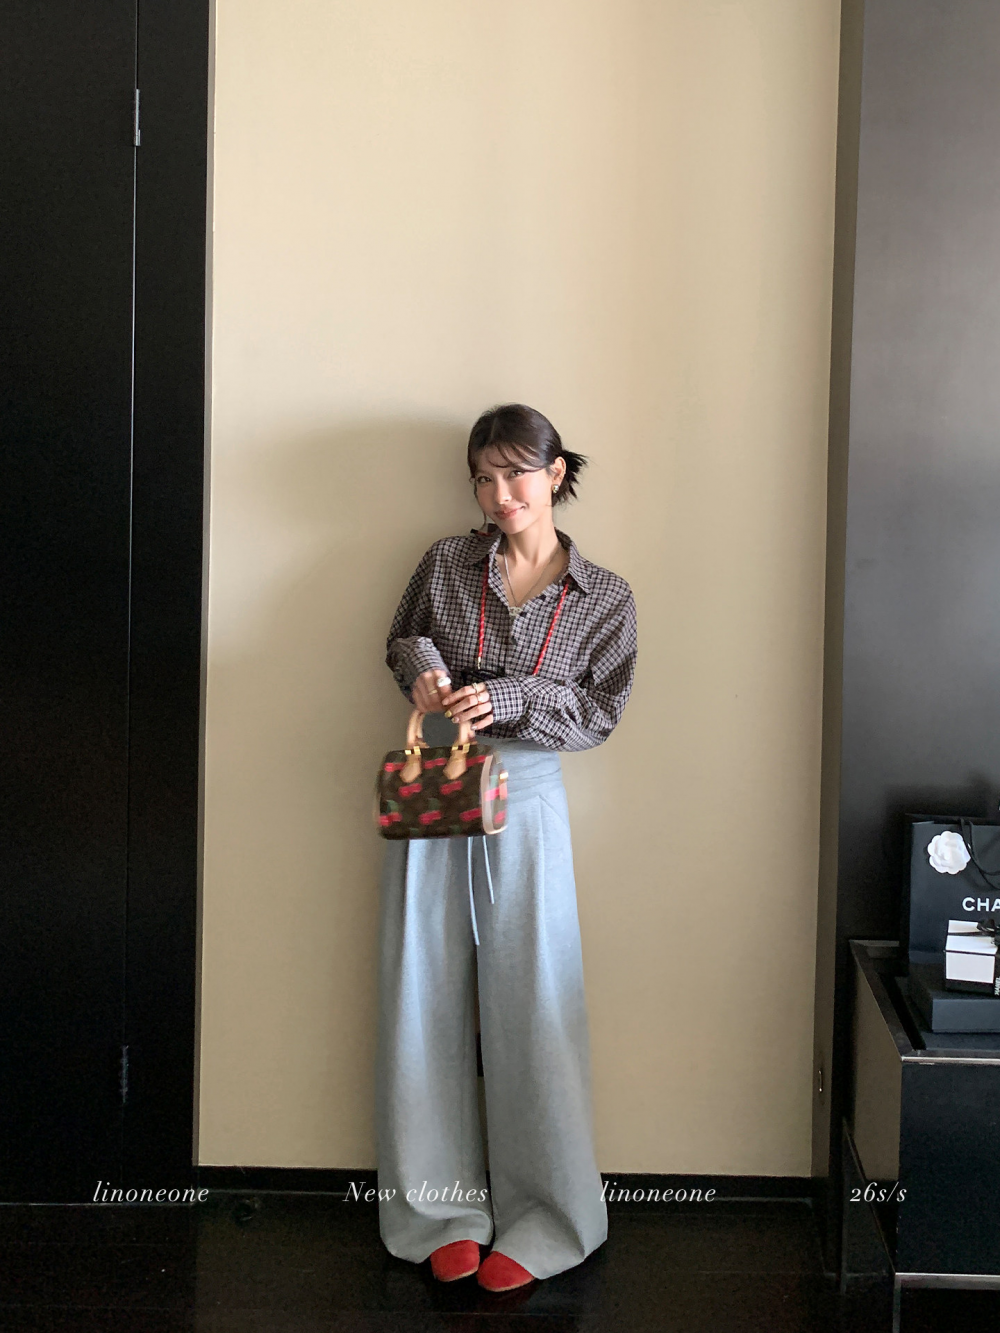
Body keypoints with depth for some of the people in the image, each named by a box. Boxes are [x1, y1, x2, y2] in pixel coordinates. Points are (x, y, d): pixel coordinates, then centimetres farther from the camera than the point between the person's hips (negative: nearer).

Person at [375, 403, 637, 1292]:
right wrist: (420, 667, -7)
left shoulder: (604, 598, 1)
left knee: (530, 1004, 0)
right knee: (428, 997, 4)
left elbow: (600, 711, -1)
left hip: (524, 802, -2)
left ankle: (544, 1220, 15)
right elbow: (403, 639, 17)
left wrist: (505, 701, -16)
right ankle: (444, 1209, 17)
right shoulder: (446, 565, 4)